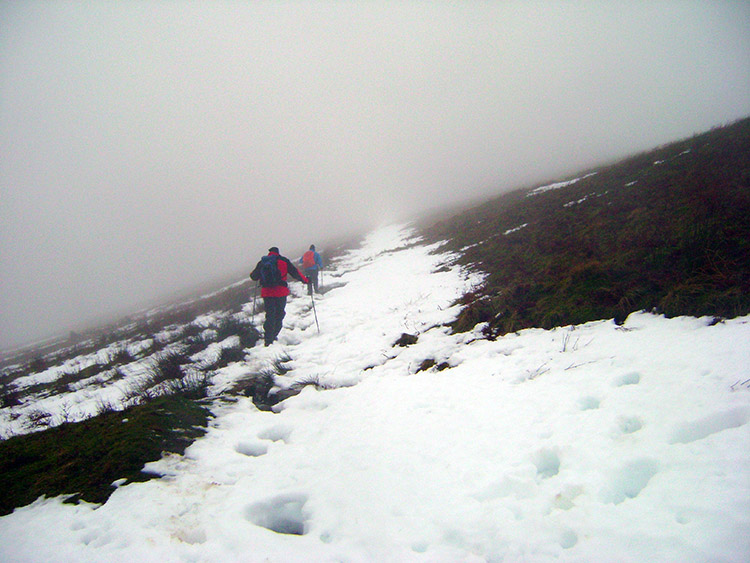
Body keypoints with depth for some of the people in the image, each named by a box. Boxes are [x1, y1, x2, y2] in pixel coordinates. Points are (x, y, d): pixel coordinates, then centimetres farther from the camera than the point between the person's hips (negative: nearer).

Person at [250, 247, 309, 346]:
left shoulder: (262, 262, 10)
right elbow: (295, 272, 3)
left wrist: (252, 274, 43)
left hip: (266, 292, 2)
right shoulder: (283, 260, 2)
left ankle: (268, 339, -1)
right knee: (279, 314, 13)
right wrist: (305, 280, 16)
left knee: (270, 315, 7)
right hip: (280, 292, -2)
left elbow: (254, 277, 19)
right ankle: (273, 335, 14)